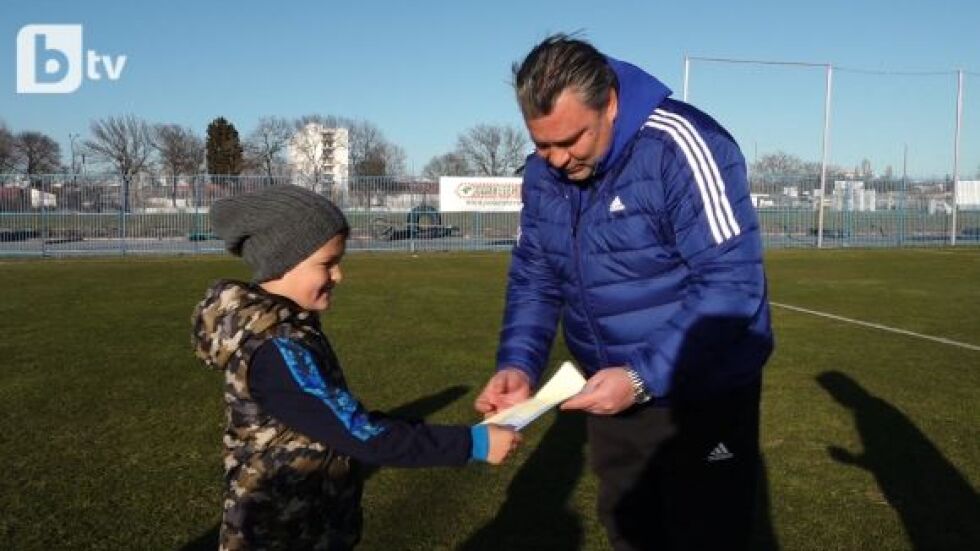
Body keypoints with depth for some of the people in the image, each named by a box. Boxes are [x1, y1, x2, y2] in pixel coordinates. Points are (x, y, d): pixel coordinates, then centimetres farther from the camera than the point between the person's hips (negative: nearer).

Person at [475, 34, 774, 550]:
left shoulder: (680, 148, -24)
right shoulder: (543, 172, -3)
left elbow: (730, 283, -27)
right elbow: (533, 276, 3)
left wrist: (644, 377, -30)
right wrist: (518, 363, -12)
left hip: (704, 395, -6)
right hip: (612, 390, 6)